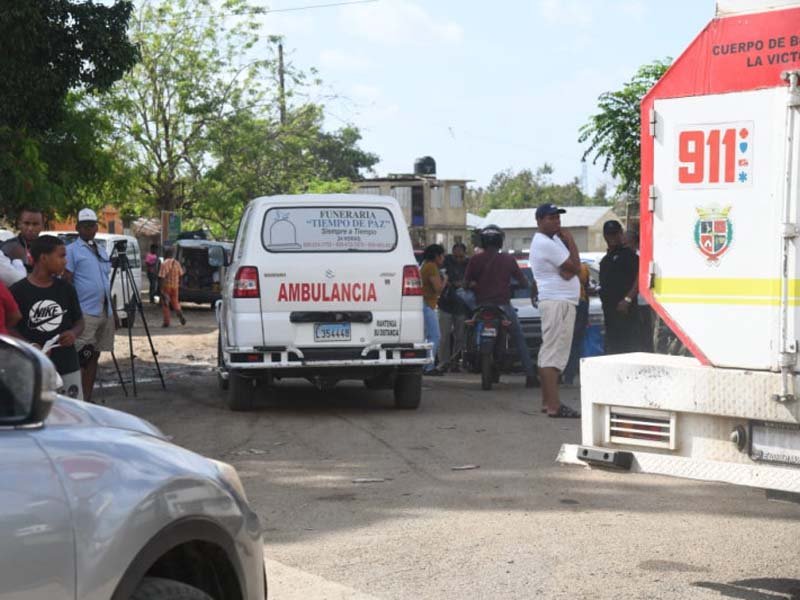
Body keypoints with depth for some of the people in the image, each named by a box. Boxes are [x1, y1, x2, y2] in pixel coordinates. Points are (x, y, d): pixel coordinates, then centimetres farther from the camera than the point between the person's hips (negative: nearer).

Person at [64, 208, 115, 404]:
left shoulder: (102, 250, 17)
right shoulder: (72, 251, -5)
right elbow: (66, 282, -10)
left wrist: (110, 308, 20)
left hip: (104, 312, 7)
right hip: (85, 313, -7)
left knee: (94, 357, 10)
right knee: (83, 358, -11)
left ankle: (88, 399, 15)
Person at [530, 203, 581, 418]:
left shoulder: (552, 240, 18)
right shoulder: (546, 244, -14)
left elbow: (569, 269, 8)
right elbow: (575, 267, -14)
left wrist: (567, 271, -14)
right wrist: (570, 241, -3)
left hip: (555, 301, 11)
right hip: (558, 303, -11)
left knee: (548, 352, 13)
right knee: (554, 353, -14)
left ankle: (547, 401, 19)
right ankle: (553, 406, -18)